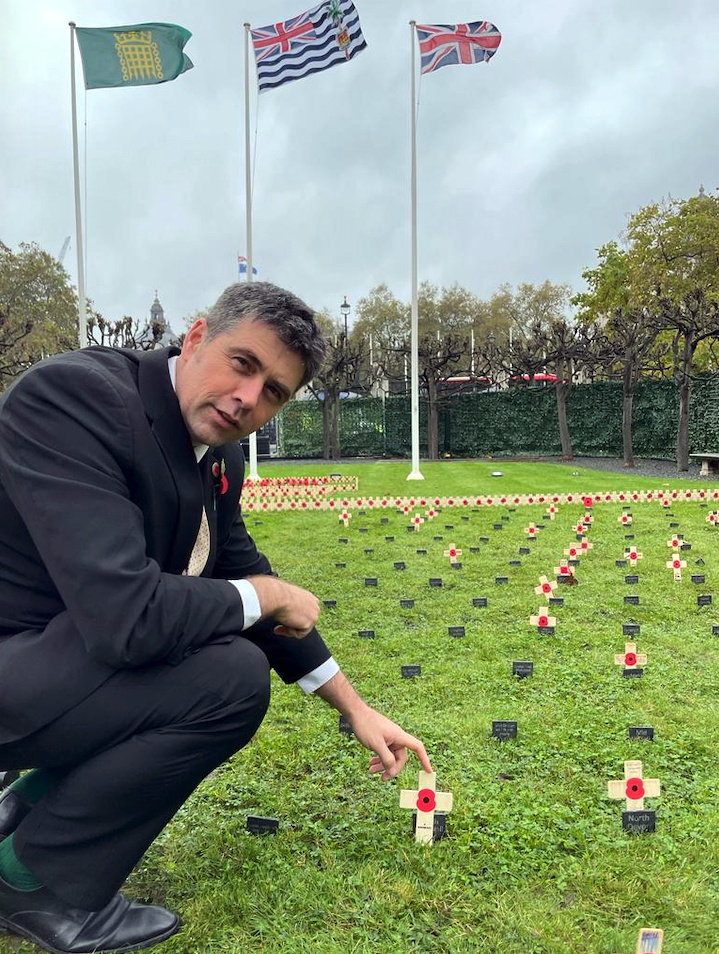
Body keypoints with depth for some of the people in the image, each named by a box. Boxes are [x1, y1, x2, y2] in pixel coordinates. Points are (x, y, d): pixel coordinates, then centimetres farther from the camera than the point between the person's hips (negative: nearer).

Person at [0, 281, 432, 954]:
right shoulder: (71, 395, -25)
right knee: (233, 678, -21)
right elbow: (126, 617, -34)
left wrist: (356, 709, 12)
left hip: (63, 654, 9)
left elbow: (248, 576, 11)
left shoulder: (218, 458, 1)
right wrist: (265, 595, -16)